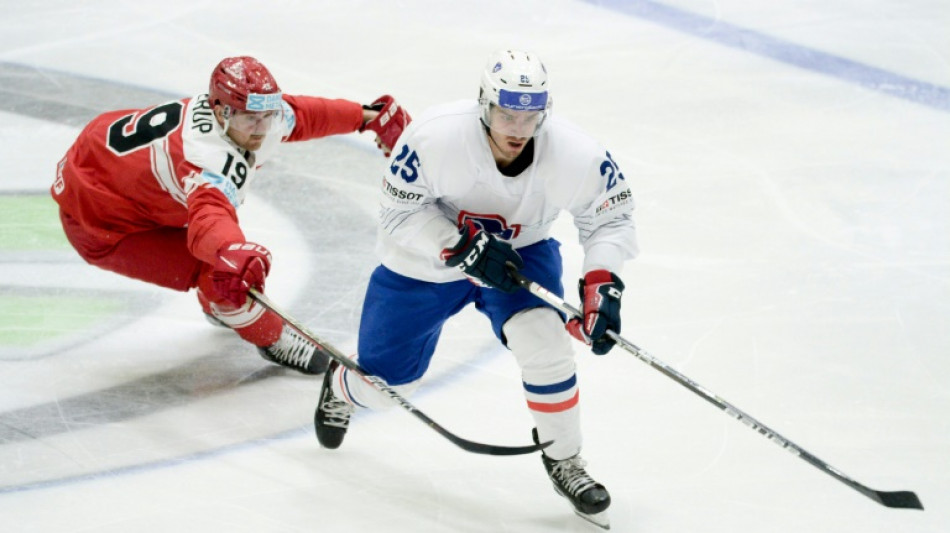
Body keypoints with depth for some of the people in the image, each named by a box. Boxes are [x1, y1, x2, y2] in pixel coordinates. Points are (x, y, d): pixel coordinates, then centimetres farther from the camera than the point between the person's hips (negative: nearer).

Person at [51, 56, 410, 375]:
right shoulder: (213, 160, -40)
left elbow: (303, 113, 5)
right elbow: (209, 216, -60)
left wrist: (370, 116, 9)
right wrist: (233, 254, -79)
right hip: (101, 226, -9)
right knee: (221, 273, -15)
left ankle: (218, 308, 54)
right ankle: (271, 338, 10)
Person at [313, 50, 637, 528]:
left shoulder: (575, 155, -29)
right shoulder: (433, 139, -35)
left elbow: (610, 219, -13)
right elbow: (400, 215, -24)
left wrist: (601, 285, -27)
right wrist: (464, 247, -36)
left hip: (518, 253, 1)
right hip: (427, 261, -1)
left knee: (542, 335, -28)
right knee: (383, 382, 11)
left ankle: (564, 460, -5)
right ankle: (341, 387, 52)